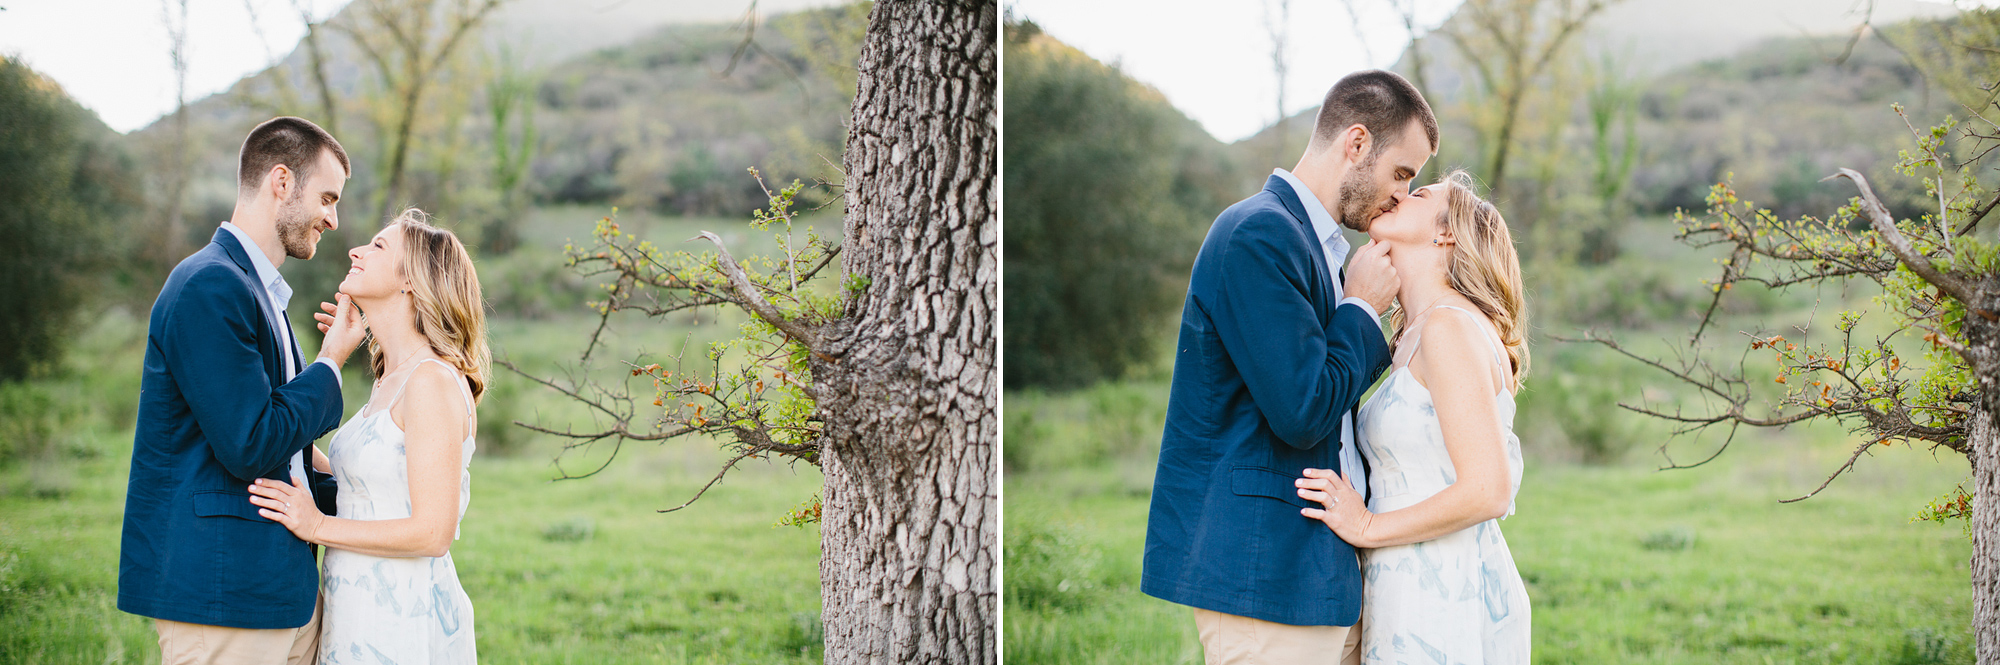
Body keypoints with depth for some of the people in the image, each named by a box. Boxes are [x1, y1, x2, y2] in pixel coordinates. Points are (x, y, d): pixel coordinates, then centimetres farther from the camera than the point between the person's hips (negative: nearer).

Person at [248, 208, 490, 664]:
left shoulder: (433, 381, -16)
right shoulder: (391, 380, 13)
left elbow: (433, 532, -20)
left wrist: (319, 527, -14)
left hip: (401, 626, -9)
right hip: (360, 620, 9)